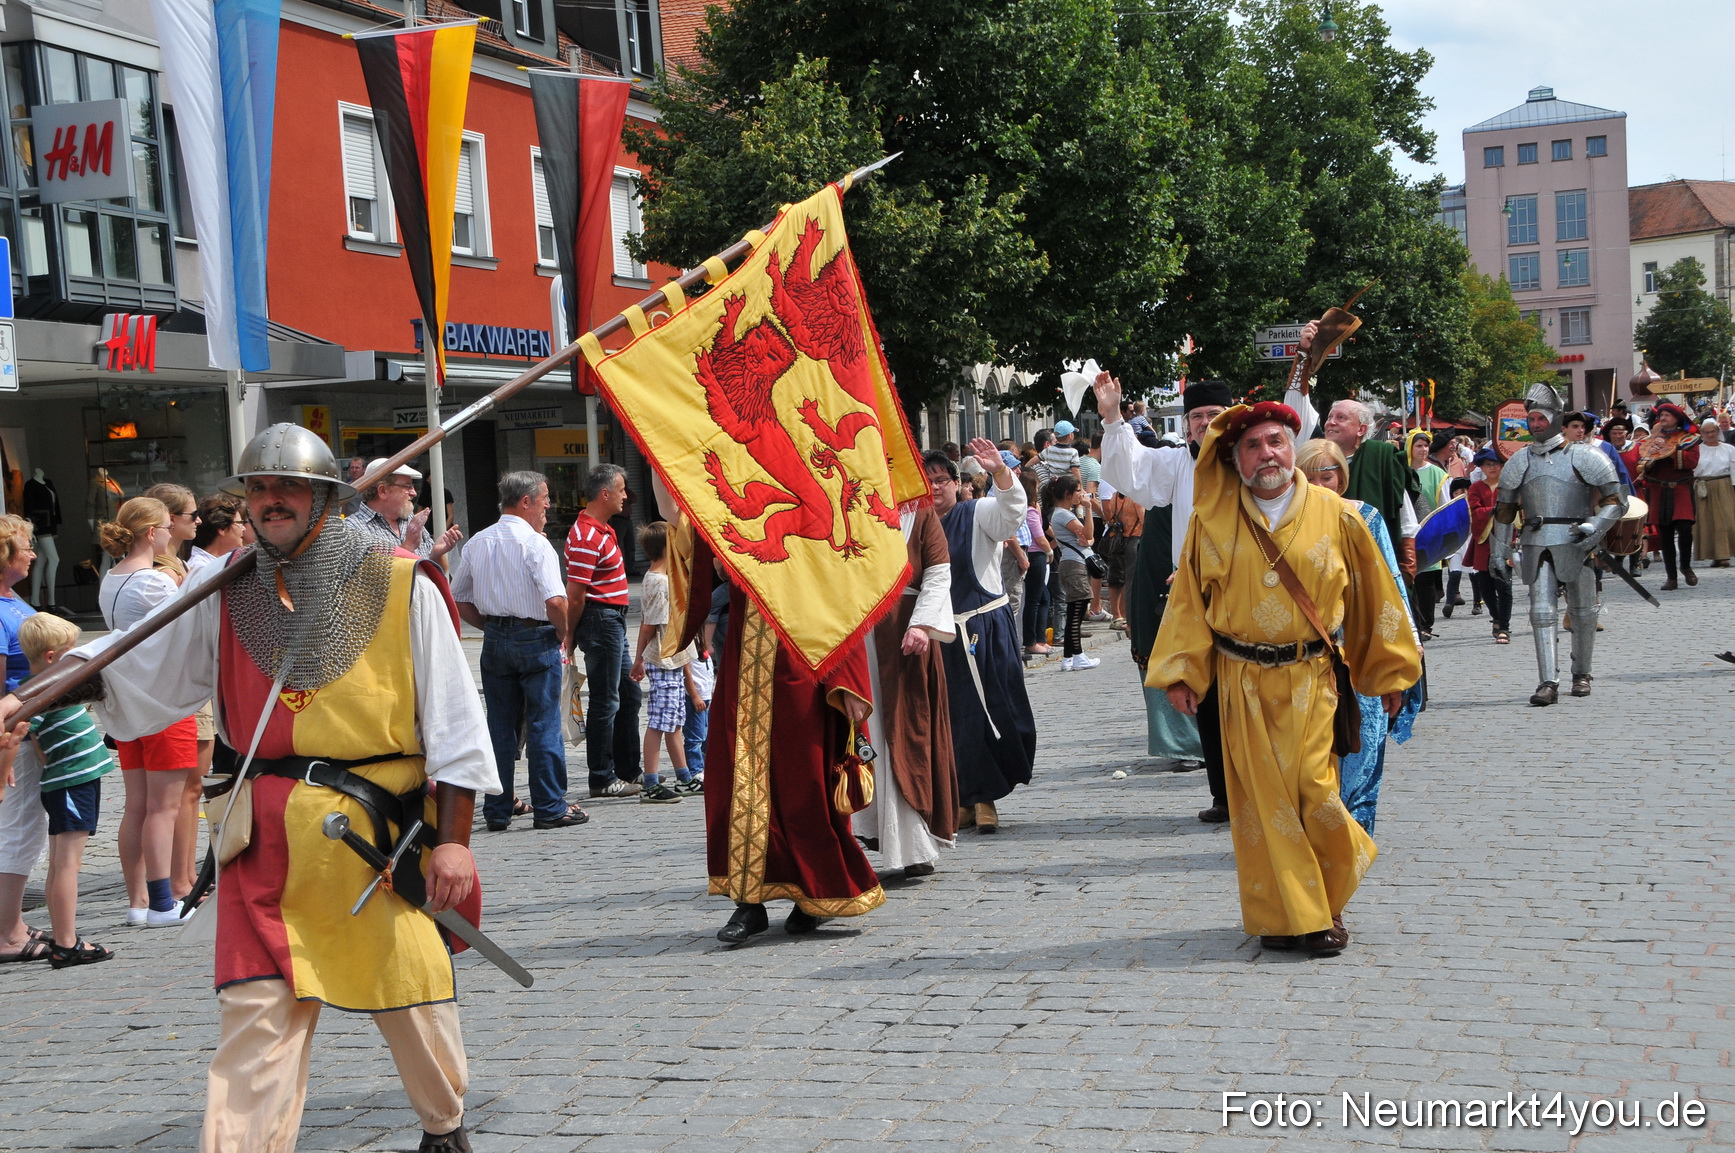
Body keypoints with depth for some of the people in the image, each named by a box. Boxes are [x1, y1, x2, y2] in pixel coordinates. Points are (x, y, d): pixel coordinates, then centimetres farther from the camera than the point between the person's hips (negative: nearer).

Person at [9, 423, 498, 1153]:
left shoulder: (402, 589, -4)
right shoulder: (225, 597, 7)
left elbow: (454, 722, -3)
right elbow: (126, 663, 5)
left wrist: (453, 838, -8)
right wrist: (28, 699, -11)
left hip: (383, 829, -2)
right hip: (267, 840, 2)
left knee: (414, 999, 10)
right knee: (257, 1011, -3)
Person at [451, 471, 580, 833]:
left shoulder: (477, 543, 7)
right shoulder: (534, 542, -13)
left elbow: (459, 599, 12)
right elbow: (555, 600, -22)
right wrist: (563, 632, -5)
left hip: (495, 640, 6)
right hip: (535, 639, -6)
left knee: (500, 727, 11)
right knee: (544, 725, 1)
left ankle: (498, 811, 15)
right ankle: (550, 809, 5)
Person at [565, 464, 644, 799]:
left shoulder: (602, 529, 14)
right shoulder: (586, 538, -19)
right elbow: (574, 596, -21)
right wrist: (572, 637, -9)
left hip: (614, 622, 11)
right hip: (600, 620, -11)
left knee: (628, 695, 16)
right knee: (606, 702, -3)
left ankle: (628, 771, 26)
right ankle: (603, 780, 5)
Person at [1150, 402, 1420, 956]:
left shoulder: (1335, 515, -1)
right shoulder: (1213, 519, 1)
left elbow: (1372, 594, 7)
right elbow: (1189, 599, 6)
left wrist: (1389, 672, 11)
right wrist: (1180, 670, 0)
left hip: (1309, 678, -1)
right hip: (1241, 681, 1)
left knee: (1312, 789, -6)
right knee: (1261, 796, 2)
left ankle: (1326, 902, 17)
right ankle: (1282, 915, 13)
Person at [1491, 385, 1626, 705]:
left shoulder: (1582, 457, 1)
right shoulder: (1519, 461, 12)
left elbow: (1615, 501, 0)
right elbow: (1504, 510, 17)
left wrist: (1594, 527, -16)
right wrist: (1498, 552, 14)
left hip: (1575, 543, -2)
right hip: (1536, 544, 2)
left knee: (1583, 612, 8)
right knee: (1541, 610, -9)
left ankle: (1581, 674, 25)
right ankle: (1548, 682, -11)